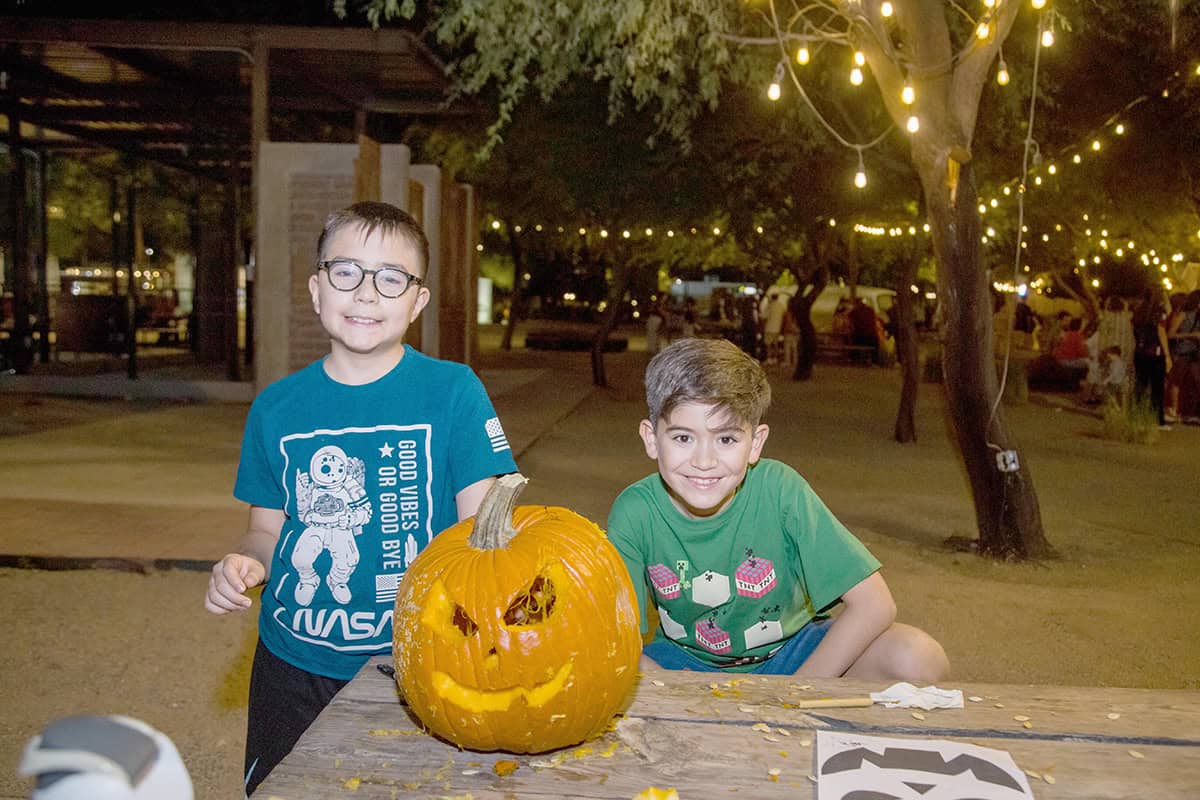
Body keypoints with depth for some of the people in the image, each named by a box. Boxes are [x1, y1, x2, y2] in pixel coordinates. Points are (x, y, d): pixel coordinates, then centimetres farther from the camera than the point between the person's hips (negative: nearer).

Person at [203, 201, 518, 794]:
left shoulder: (453, 391, -10)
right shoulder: (277, 407, -1)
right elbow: (268, 528, 9)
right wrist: (245, 564, -13)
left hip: (413, 667, -2)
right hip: (293, 668, 3)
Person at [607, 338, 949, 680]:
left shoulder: (779, 489, -24)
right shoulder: (636, 512, -21)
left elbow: (874, 605, -22)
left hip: (788, 653, 0)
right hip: (686, 660, 1)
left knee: (920, 658, -23)